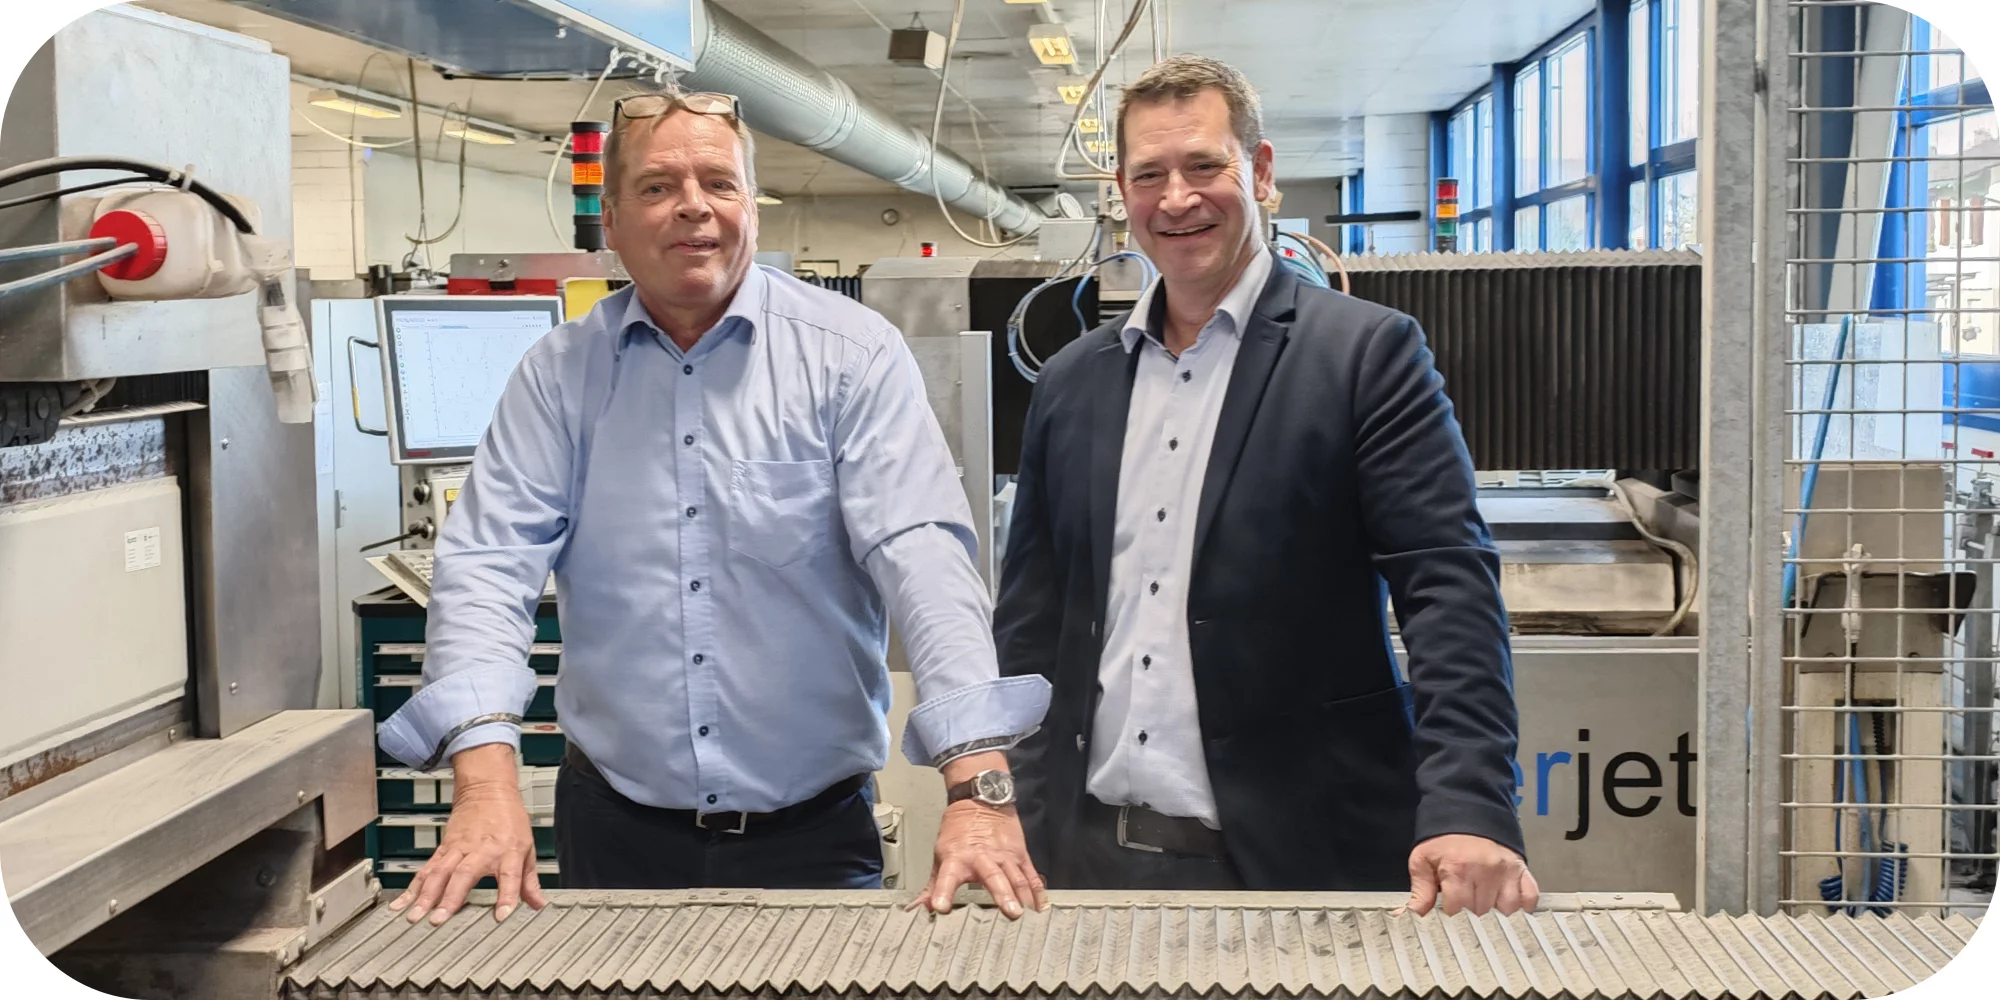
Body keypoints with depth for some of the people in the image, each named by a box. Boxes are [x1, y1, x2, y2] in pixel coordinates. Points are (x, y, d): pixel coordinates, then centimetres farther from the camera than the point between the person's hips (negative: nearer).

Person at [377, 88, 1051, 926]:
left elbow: (923, 556, -17)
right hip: (615, 829, 2)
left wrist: (978, 787, -29)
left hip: (814, 832, -2)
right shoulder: (559, 375, 1)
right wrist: (486, 778, -24)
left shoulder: (853, 354, -6)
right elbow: (490, 565, -8)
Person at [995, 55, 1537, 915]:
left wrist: (1468, 810, -22)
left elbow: (1449, 587, -10)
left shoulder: (1365, 352, -3)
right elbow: (1030, 617, 12)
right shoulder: (1071, 383, 10)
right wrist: (1004, 813, 3)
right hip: (1091, 851, 4)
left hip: (1297, 854, -4)